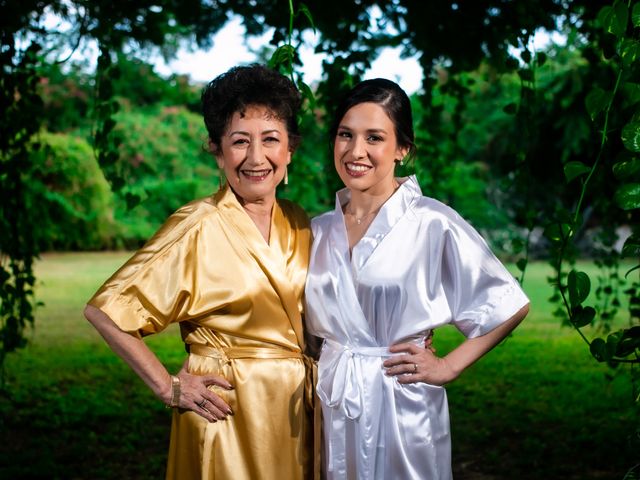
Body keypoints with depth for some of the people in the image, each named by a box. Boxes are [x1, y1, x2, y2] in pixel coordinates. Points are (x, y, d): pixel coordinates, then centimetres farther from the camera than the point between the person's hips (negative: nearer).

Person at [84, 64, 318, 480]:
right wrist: (168, 387, -14)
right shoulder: (199, 227, -15)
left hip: (295, 410, 6)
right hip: (229, 411, -6)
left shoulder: (297, 223, 3)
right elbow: (105, 309, -16)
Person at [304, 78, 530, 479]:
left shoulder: (432, 224, -11)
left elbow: (509, 306, -7)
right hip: (332, 407, 4)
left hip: (402, 408, -4)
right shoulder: (319, 231, 5)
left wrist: (448, 367, -7)